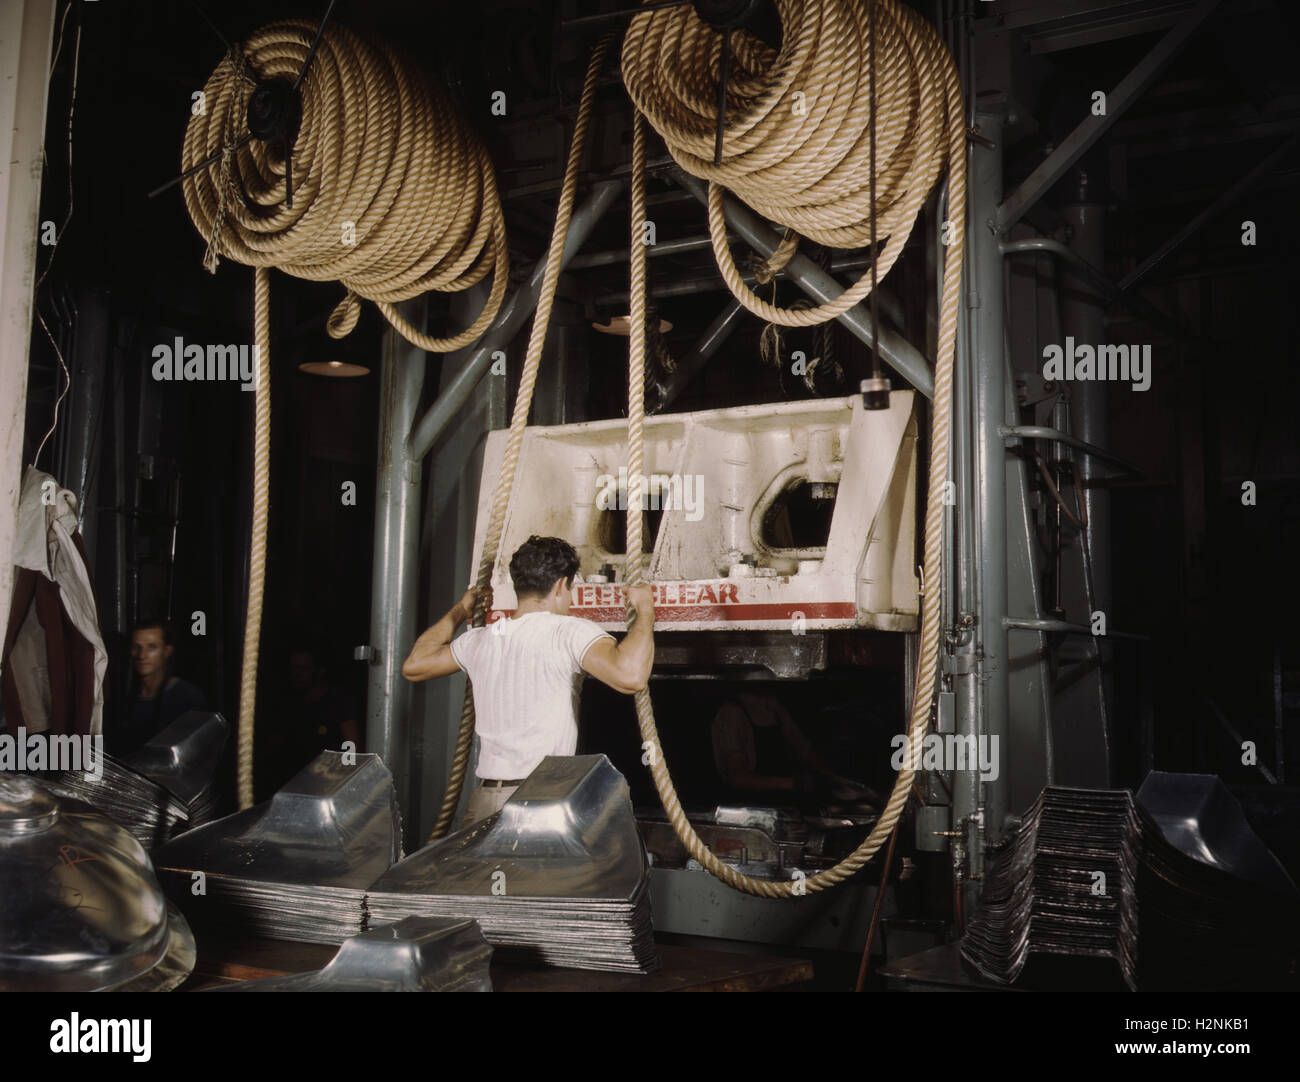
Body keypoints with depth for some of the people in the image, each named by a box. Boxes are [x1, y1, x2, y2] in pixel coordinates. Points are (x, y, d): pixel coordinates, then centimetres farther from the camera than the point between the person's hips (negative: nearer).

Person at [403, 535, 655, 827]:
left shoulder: (480, 639, 12)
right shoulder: (570, 632, -7)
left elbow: (413, 666, 29)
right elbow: (630, 676, -24)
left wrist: (460, 611, 39)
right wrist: (645, 610, -7)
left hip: (483, 801, 6)